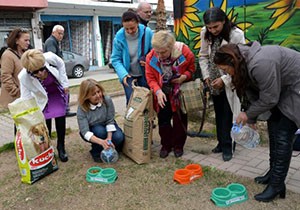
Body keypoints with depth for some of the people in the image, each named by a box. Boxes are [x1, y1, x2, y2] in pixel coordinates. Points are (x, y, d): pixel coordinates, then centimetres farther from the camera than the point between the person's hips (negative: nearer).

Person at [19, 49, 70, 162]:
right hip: (42, 97, -1)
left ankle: (61, 147, 14)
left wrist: (64, 83, -9)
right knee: (45, 122, -6)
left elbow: (61, 64, -11)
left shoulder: (49, 57, -35)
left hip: (58, 91, 1)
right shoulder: (23, 77, -34)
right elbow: (26, 99, -22)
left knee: (60, 119, -4)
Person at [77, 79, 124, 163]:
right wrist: (101, 142, -49)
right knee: (99, 130, -35)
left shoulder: (107, 100, -25)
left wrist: (109, 138, -33)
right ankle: (96, 153, -7)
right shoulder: (81, 109, -28)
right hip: (92, 132, -1)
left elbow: (110, 121, -19)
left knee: (119, 137, -28)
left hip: (107, 128, 2)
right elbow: (85, 132, -33)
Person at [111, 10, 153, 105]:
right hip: (128, 75, -1)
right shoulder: (119, 37, -16)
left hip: (144, 74, 1)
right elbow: (115, 59, -10)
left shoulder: (147, 32, -17)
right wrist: (123, 74, -23)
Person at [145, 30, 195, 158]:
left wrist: (184, 77, -25)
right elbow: (150, 78, -12)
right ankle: (166, 145, 24)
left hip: (180, 93, -1)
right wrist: (158, 91, -29)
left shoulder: (184, 52, -22)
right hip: (162, 94, 1)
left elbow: (192, 68, -5)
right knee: (163, 119, 6)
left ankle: (178, 145, 26)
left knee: (180, 119, 8)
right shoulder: (151, 57, -19)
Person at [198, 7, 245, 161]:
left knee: (228, 114, -4)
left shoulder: (236, 34, -18)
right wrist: (206, 75, -4)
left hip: (230, 82, -5)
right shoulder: (205, 33, -4)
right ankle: (222, 142, 27)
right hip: (214, 82, 5)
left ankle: (227, 146, 9)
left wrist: (224, 79, -19)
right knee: (218, 113, 13)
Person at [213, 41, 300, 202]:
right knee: (273, 126, 11)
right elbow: (252, 93, 3)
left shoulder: (260, 64, -34)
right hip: (284, 88, 9)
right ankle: (273, 172, 23)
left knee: (283, 135, -10)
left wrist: (248, 114, -12)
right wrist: (250, 119, 4)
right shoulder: (246, 62, -3)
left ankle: (277, 184, -1)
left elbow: (269, 98, -26)